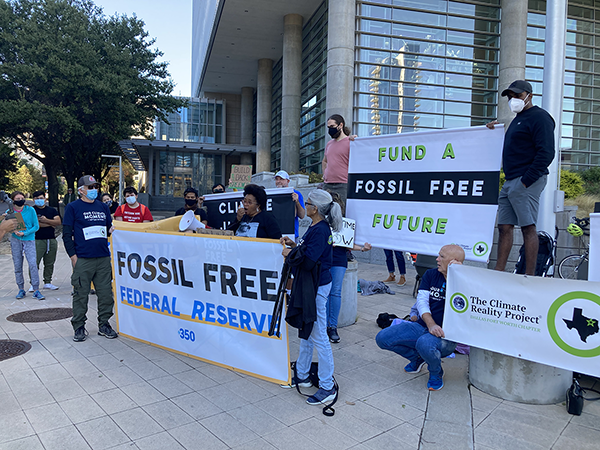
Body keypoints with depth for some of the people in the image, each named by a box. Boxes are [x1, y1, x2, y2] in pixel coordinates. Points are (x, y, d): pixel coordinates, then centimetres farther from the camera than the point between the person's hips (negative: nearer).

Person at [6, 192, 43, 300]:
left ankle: (36, 290, -8)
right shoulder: (9, 212, 4)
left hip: (29, 239, -2)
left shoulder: (30, 210, -1)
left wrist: (24, 233, -14)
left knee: (32, 264, -12)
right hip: (15, 240, 2)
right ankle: (21, 289, 18)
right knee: (17, 266, 6)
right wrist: (14, 230, -12)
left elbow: (36, 226, -1)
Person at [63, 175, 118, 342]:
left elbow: (110, 227, 25)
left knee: (106, 293, 6)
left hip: (104, 258, 4)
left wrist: (112, 230, 1)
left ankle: (104, 324, 18)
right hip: (83, 259, -4)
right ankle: (79, 327, 15)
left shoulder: (103, 207, 16)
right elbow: (67, 233, -1)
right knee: (81, 294, 2)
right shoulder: (72, 207, 3)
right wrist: (73, 255, -8)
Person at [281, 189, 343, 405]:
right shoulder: (316, 227, 10)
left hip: (317, 287, -11)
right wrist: (295, 245, 8)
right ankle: (302, 376, 36)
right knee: (306, 332, 20)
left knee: (318, 336, -2)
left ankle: (327, 386, 10)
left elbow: (308, 261, -27)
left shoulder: (320, 230, -21)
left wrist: (290, 253, -12)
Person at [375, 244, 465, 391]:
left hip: (446, 336, -5)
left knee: (424, 343, -40)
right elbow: (422, 300, -3)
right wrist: (430, 324, -21)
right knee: (382, 338, -9)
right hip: (423, 326, 6)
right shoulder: (431, 275, 7)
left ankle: (436, 372, -2)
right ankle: (417, 358, 19)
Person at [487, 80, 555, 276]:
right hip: (510, 182, 9)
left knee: (528, 227, -9)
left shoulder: (539, 117, -5)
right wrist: (495, 132, 20)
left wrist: (526, 181, -20)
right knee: (504, 227, 6)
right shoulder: (518, 120, 24)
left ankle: (530, 276, -6)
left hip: (526, 181, -9)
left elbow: (546, 153, -15)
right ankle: (499, 272, 9)